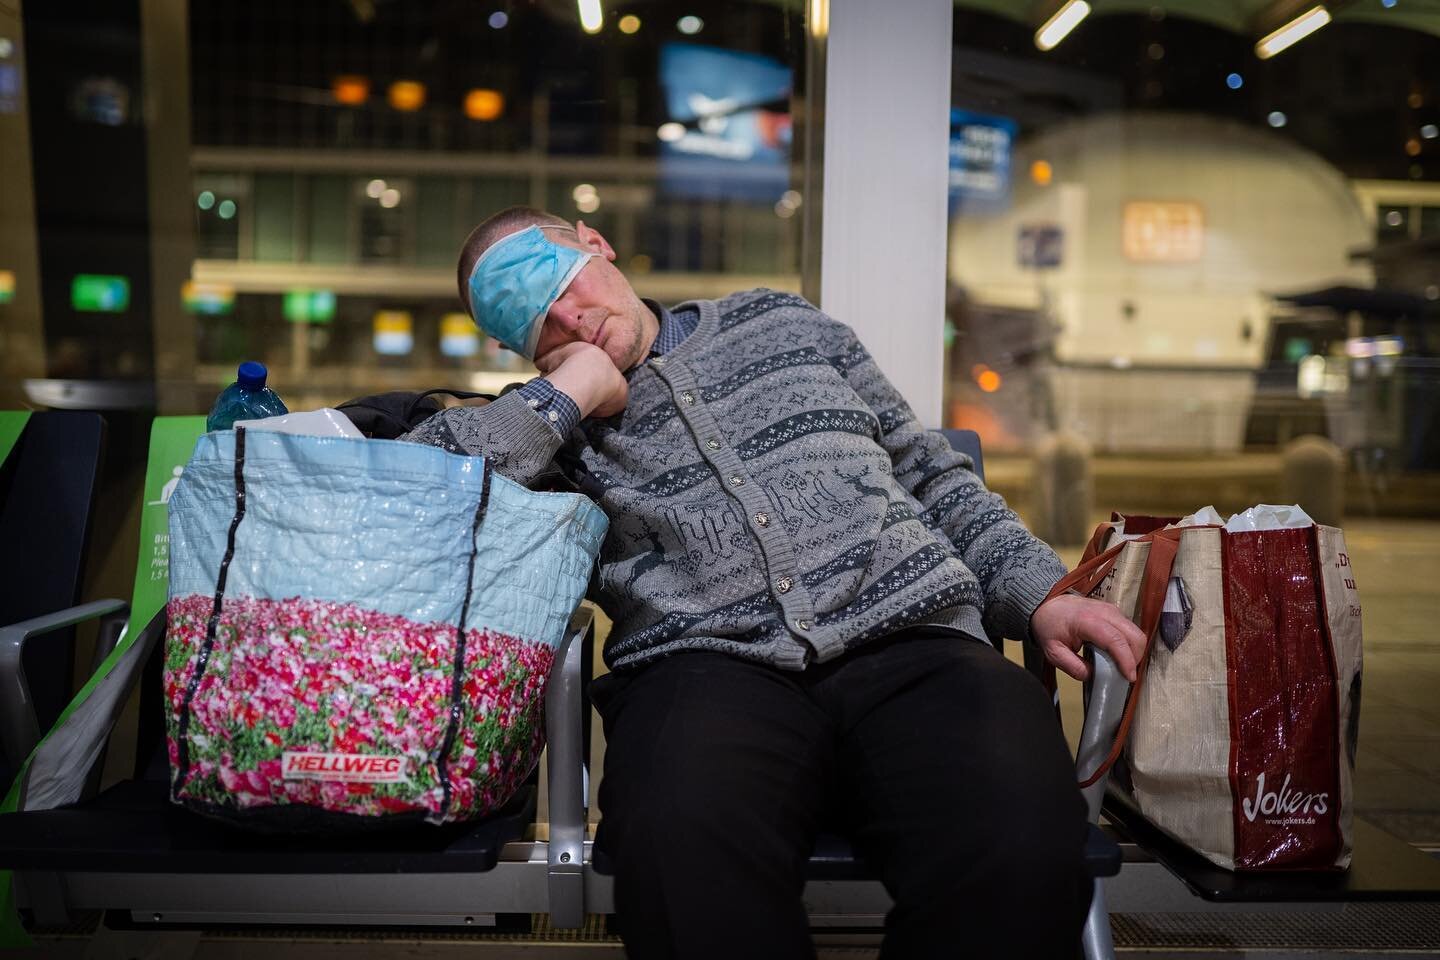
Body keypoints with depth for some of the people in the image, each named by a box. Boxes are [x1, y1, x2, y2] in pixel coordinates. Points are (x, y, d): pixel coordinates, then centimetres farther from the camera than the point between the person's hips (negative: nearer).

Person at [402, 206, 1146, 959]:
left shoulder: (780, 324, 25)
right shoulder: (549, 423, 19)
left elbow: (931, 473, 26)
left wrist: (1040, 596, 12)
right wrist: (569, 394, 3)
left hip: (912, 642, 2)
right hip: (707, 665, -1)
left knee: (1021, 850, -31)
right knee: (680, 850, -38)